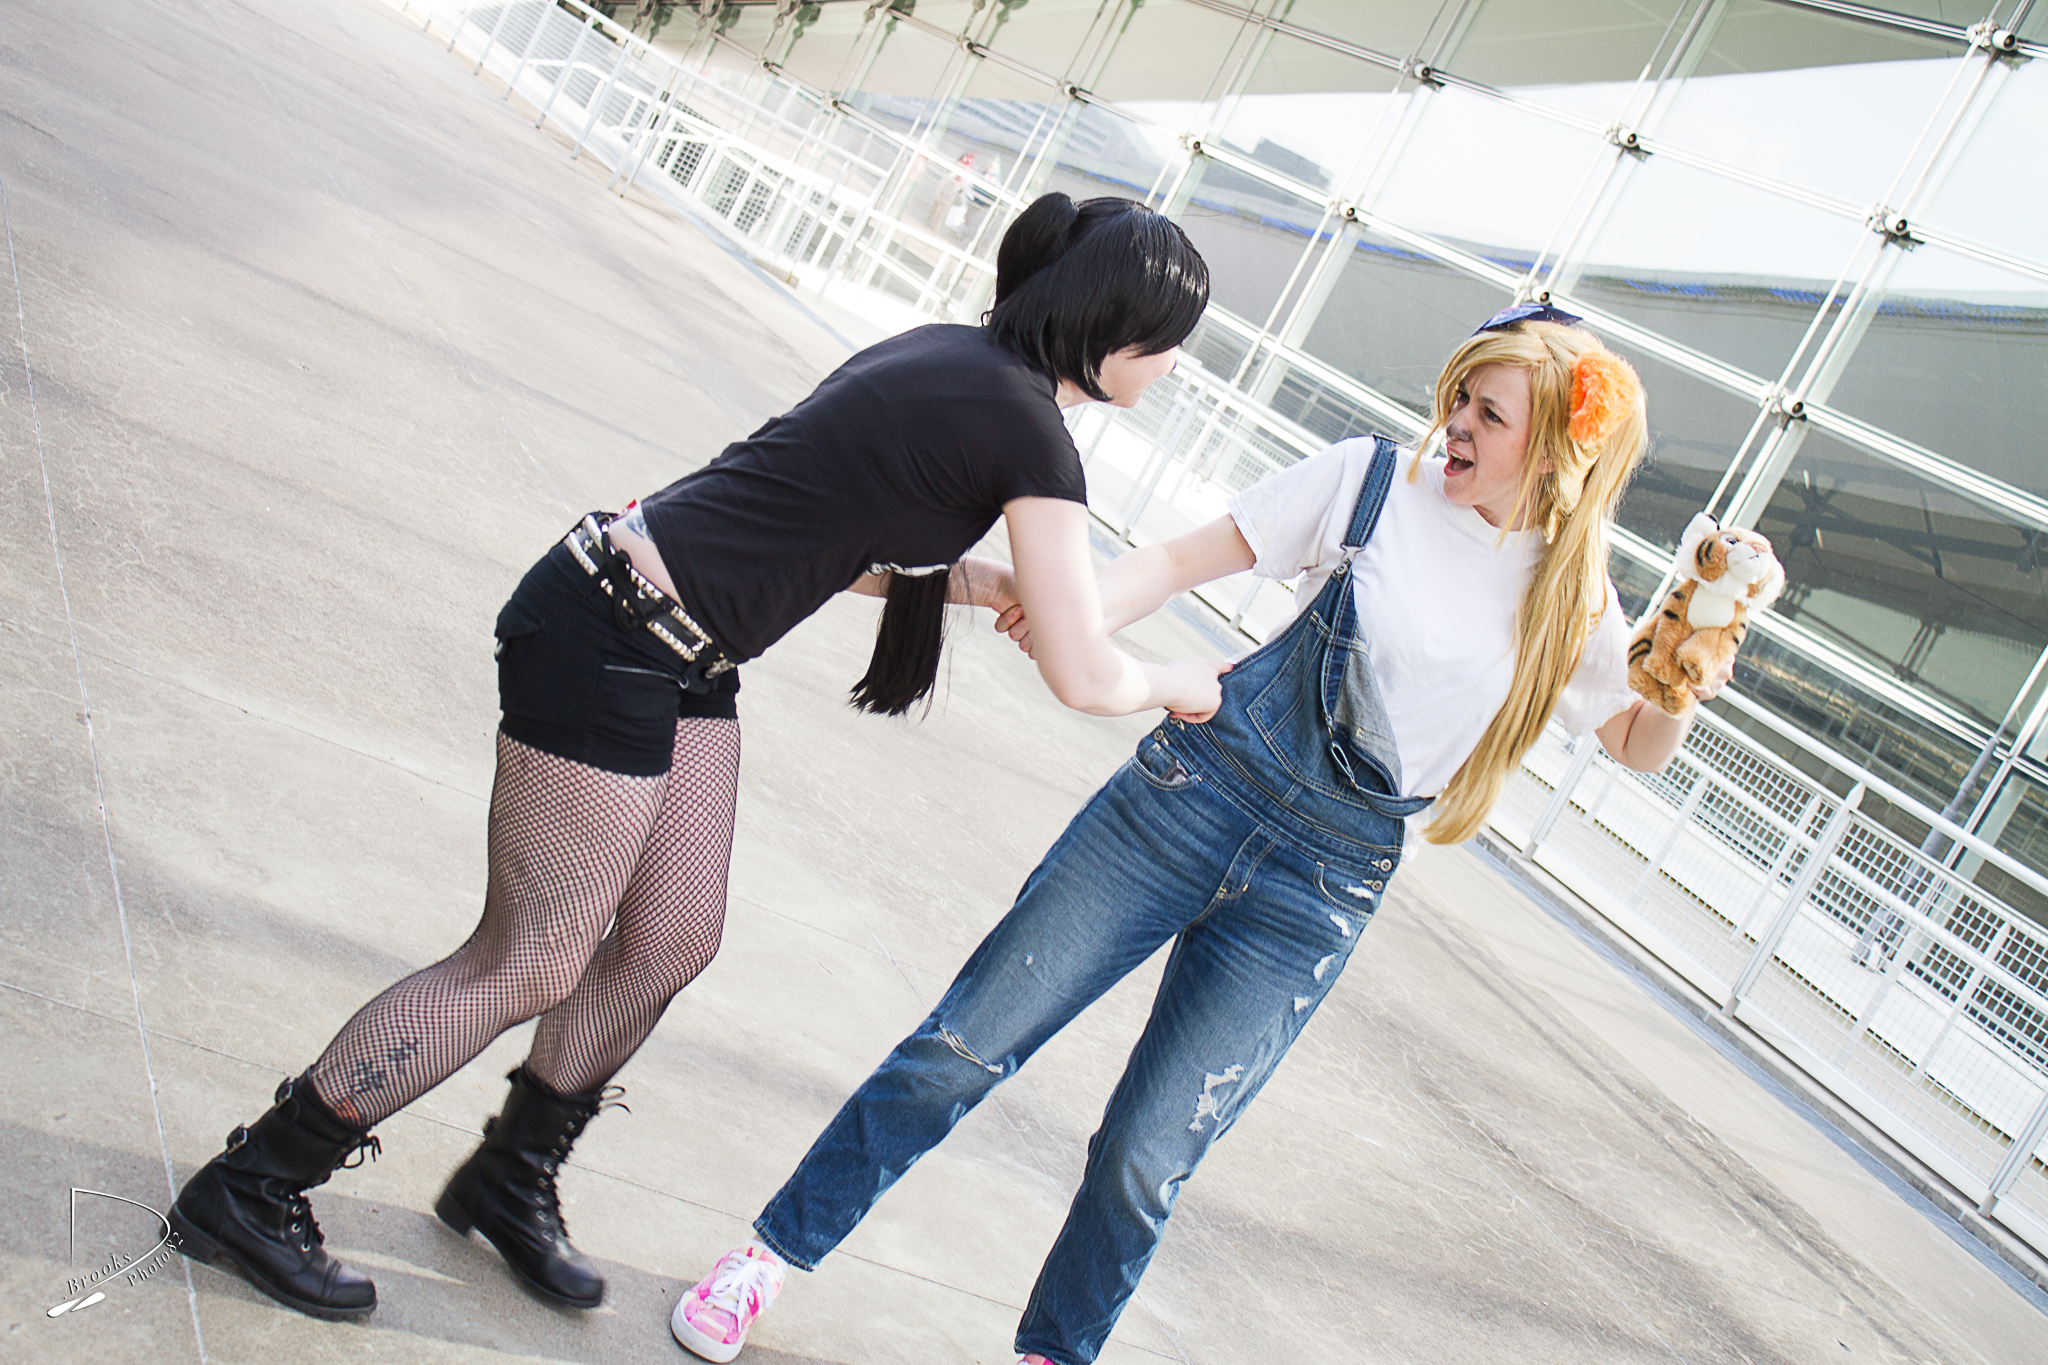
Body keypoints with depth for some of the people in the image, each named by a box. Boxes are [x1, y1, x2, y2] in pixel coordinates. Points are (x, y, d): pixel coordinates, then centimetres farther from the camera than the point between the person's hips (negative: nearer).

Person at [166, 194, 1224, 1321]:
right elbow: (1085, 679, -12)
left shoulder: (940, 353, 11)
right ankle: (247, 1190, 13)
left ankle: (509, 1183, 33)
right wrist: (1182, 682, 7)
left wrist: (975, 582, 14)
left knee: (673, 939, 15)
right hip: (607, 642, -10)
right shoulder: (1030, 433, -15)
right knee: (530, 966, 0)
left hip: (682, 661, 10)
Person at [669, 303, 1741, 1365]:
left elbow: (1638, 747, 12)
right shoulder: (1373, 483, -2)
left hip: (1319, 892, 0)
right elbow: (1184, 559, 0)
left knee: (1142, 1162, 0)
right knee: (969, 1044, 1)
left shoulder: (1571, 601, 2)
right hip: (1194, 791, 0)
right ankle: (776, 1250, 21)